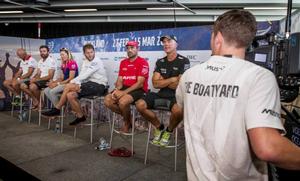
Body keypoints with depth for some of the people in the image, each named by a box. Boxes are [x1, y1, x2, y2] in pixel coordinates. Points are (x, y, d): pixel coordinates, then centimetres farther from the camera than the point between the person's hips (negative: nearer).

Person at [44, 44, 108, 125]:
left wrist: (72, 82, -17)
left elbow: (85, 75, -18)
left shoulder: (96, 61, -12)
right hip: (91, 84, 8)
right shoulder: (85, 62, 14)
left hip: (99, 86, -8)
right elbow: (81, 75, 4)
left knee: (69, 86, -16)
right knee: (70, 95, -11)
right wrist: (77, 85, -16)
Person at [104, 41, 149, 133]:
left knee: (122, 101, -33)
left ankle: (127, 122, -1)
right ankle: (128, 117, 6)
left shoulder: (143, 62, -7)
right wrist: (117, 90, -11)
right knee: (107, 100, -14)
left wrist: (124, 92, -21)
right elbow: (120, 80, 13)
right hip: (124, 88, 7)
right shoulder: (123, 62, 15)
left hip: (138, 90, -7)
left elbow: (140, 83, -15)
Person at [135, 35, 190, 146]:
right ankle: (159, 126, 9)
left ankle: (169, 131, -1)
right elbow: (155, 84, 0)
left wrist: (162, 81, -1)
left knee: (178, 111, -37)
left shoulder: (183, 61, -5)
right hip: (161, 95, 5)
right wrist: (172, 79, -10)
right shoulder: (160, 62, 10)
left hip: (176, 96, -4)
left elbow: (179, 85, -12)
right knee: (140, 105, -17)